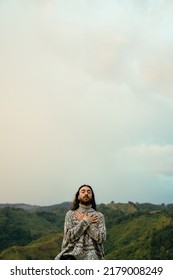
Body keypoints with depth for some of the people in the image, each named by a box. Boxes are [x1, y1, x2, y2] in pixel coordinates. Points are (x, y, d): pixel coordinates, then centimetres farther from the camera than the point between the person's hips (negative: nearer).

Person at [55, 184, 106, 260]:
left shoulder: (99, 216, 9)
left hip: (91, 252, 1)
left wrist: (82, 221, -3)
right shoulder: (70, 214, 9)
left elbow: (101, 238, -5)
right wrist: (86, 221, -6)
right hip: (73, 252, 0)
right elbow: (69, 236, -4)